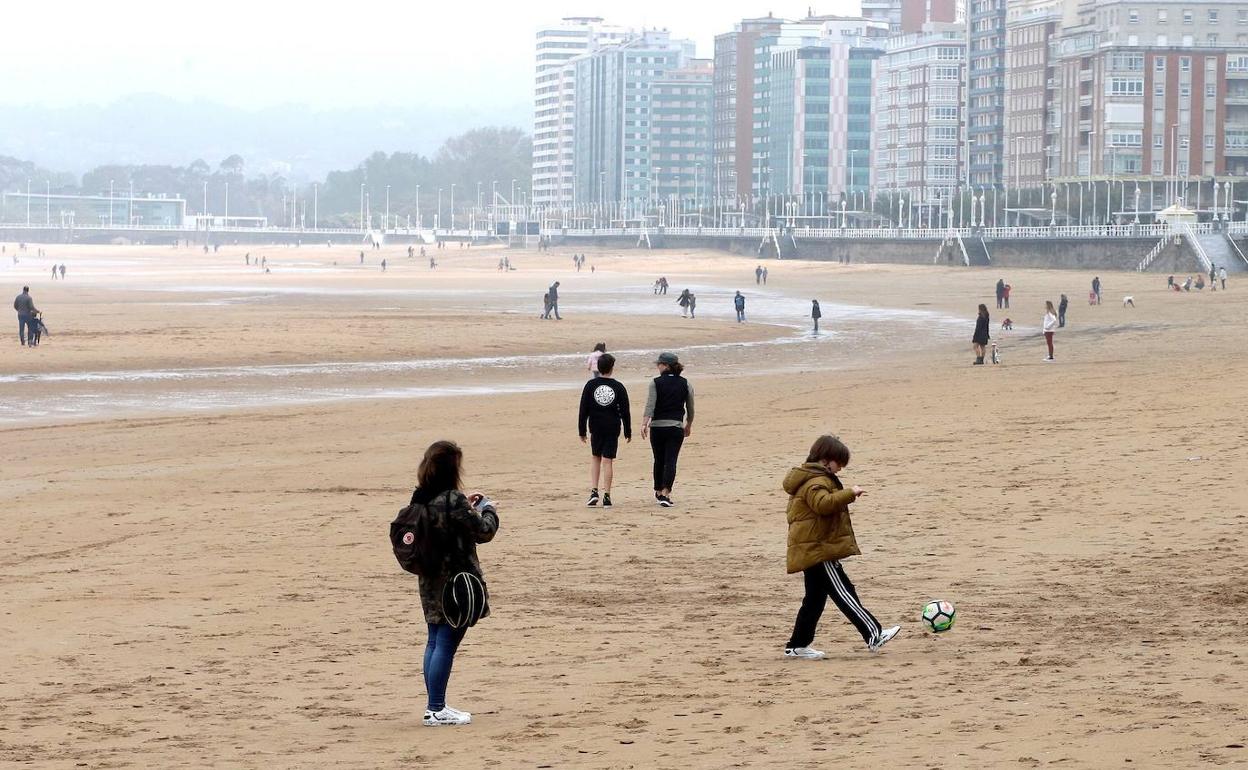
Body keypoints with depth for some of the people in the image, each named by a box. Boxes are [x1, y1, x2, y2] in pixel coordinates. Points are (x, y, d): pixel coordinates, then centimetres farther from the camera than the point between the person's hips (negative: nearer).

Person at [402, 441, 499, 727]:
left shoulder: (420, 500, 5)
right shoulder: (453, 500, -19)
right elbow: (483, 532, -13)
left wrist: (467, 508, 16)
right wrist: (488, 510, 5)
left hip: (431, 583, 8)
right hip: (455, 582, -8)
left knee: (435, 642, 15)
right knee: (447, 644, -3)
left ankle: (434, 706, 21)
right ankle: (436, 710, -1)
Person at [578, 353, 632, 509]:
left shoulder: (590, 385, -2)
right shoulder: (618, 387, -2)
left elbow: (583, 410, -1)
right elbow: (625, 412, 1)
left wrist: (582, 431, 5)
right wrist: (628, 432, 9)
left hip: (595, 428, 1)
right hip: (613, 429, -1)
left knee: (596, 458, 17)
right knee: (608, 461, 2)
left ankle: (593, 491, 3)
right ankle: (606, 497, 0)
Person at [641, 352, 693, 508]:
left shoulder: (656, 383, -3)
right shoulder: (685, 384, 4)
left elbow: (650, 405, -12)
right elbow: (690, 408, 10)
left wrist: (644, 424, -15)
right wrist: (689, 425, 23)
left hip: (657, 426, 0)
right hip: (676, 427, 0)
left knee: (659, 460, 14)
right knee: (671, 461, -3)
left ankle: (659, 492, 28)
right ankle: (666, 495, -14)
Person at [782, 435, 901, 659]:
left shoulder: (810, 479, 20)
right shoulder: (816, 482, -15)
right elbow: (823, 503, -35)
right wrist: (849, 494, -32)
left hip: (812, 549, 11)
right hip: (819, 550, -11)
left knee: (815, 598, 13)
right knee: (843, 593, -13)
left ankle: (797, 646, 16)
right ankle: (874, 635, -17)